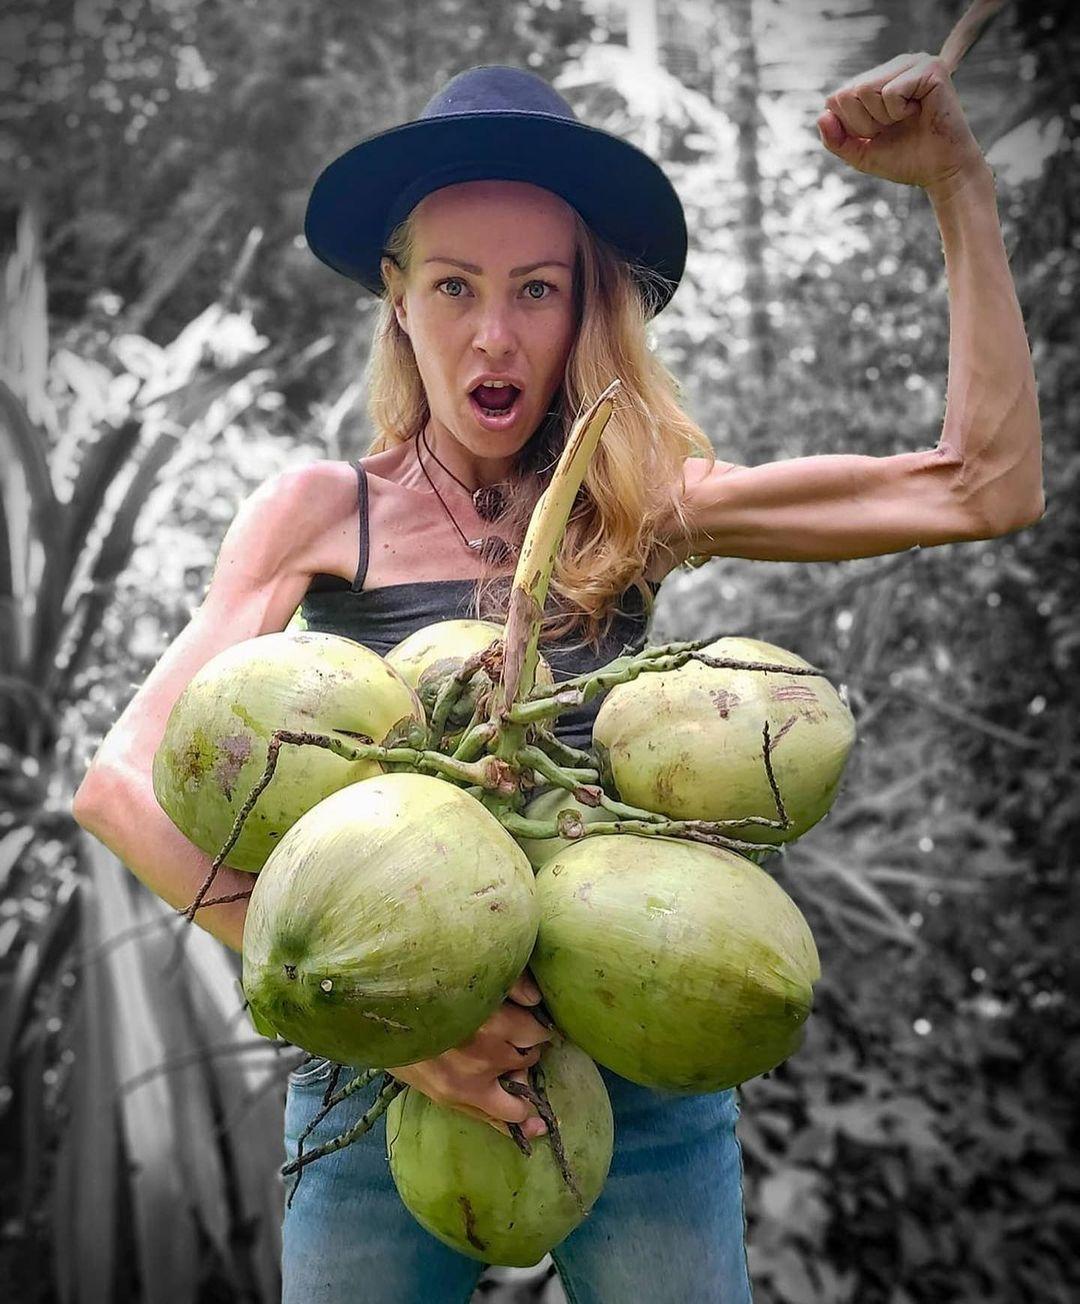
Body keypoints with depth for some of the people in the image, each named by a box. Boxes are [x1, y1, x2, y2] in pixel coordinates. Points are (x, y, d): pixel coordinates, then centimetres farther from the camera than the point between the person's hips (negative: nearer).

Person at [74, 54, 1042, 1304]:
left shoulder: (643, 505, 2)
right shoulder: (323, 515, -2)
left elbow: (983, 487, -1)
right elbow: (122, 779, -11)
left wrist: (958, 181, -1)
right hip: (372, 1079, -1)